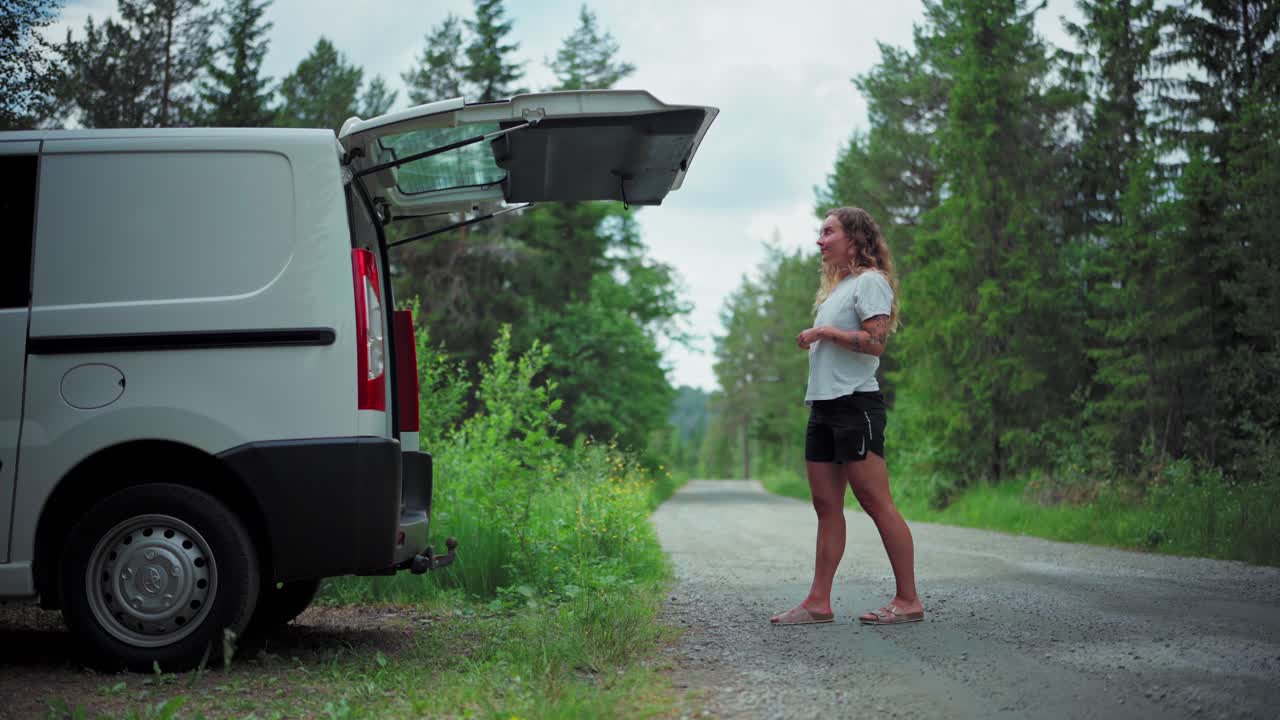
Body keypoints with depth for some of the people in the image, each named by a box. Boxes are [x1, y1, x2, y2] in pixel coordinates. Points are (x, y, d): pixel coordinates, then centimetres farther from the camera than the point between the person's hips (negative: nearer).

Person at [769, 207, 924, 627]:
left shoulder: (870, 281, -7)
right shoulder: (837, 285, 22)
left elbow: (875, 342, -18)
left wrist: (822, 332, -13)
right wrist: (814, 338, 9)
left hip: (856, 404, -10)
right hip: (824, 405, 10)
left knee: (875, 502, -9)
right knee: (827, 506, 7)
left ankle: (908, 600, -4)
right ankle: (819, 602, 9)